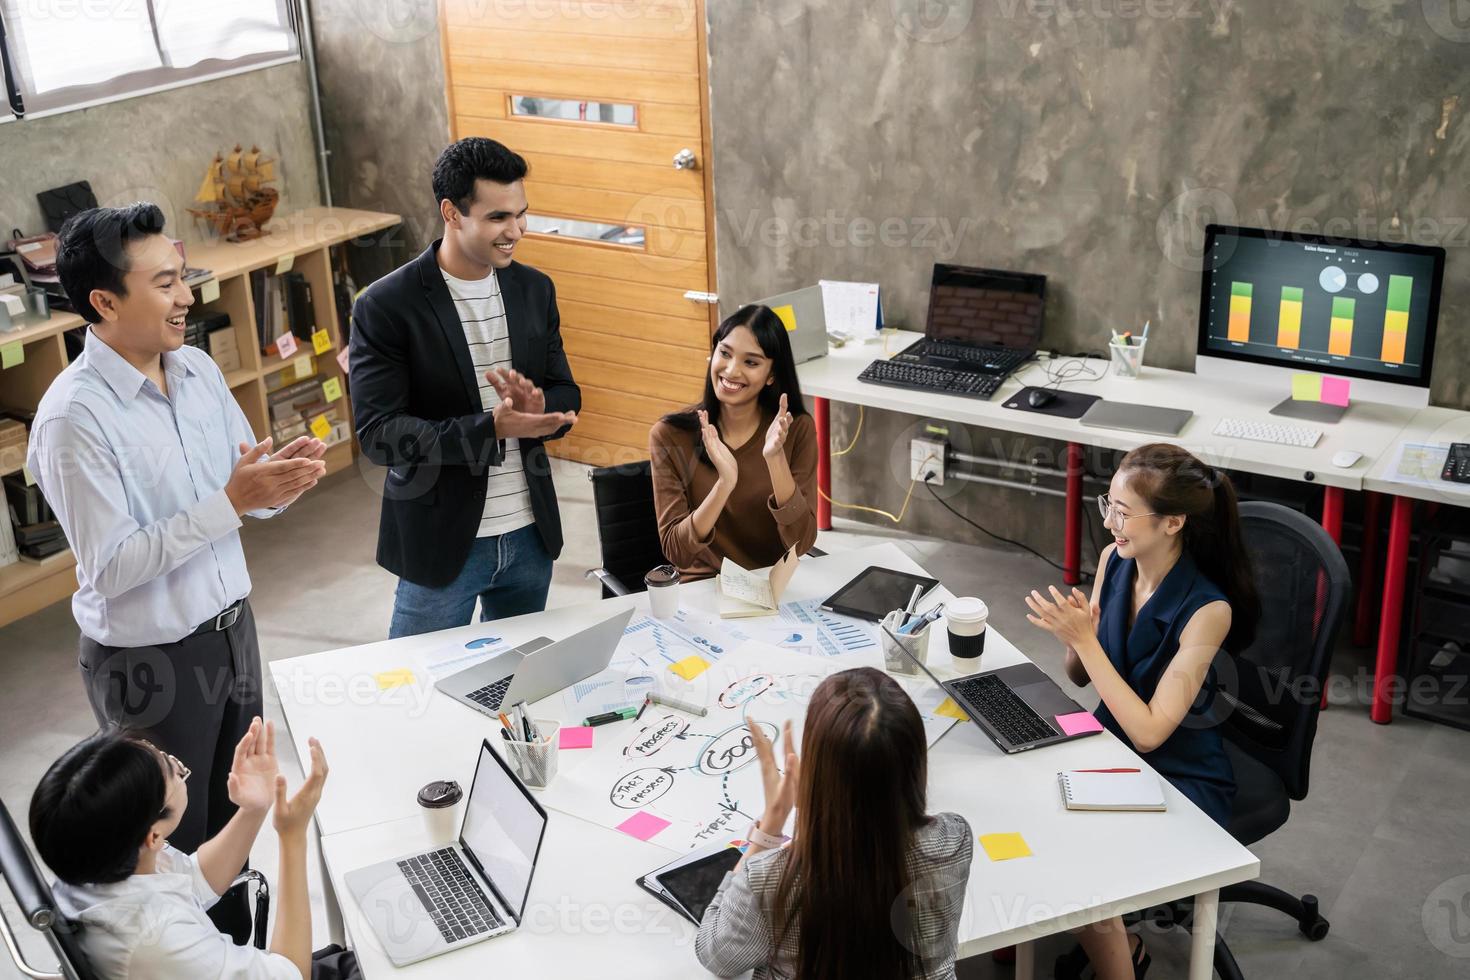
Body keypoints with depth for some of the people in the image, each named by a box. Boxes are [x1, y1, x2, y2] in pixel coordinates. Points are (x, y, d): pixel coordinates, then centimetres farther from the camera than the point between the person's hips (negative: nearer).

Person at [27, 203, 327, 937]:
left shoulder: (199, 369, -1)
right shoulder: (74, 417, -23)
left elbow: (242, 497, 8)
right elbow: (108, 568, -24)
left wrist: (280, 479, -16)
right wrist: (231, 501, -29)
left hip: (230, 625, 7)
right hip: (149, 661, -7)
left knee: (236, 816, 23)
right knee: (175, 845, 13)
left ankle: (239, 948, 43)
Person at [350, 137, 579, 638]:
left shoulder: (534, 289, 2)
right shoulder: (385, 307, -14)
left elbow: (566, 396, 7)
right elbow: (378, 434, -19)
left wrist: (538, 407, -17)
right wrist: (491, 428, -29)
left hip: (531, 536, 5)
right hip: (441, 541, -5)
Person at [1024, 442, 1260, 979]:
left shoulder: (1207, 609, -24)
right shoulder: (1114, 561, -6)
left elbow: (1149, 731, -24)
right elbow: (1080, 677, 5)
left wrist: (1084, 640, -28)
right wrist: (1075, 636, -17)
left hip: (1183, 778, -6)